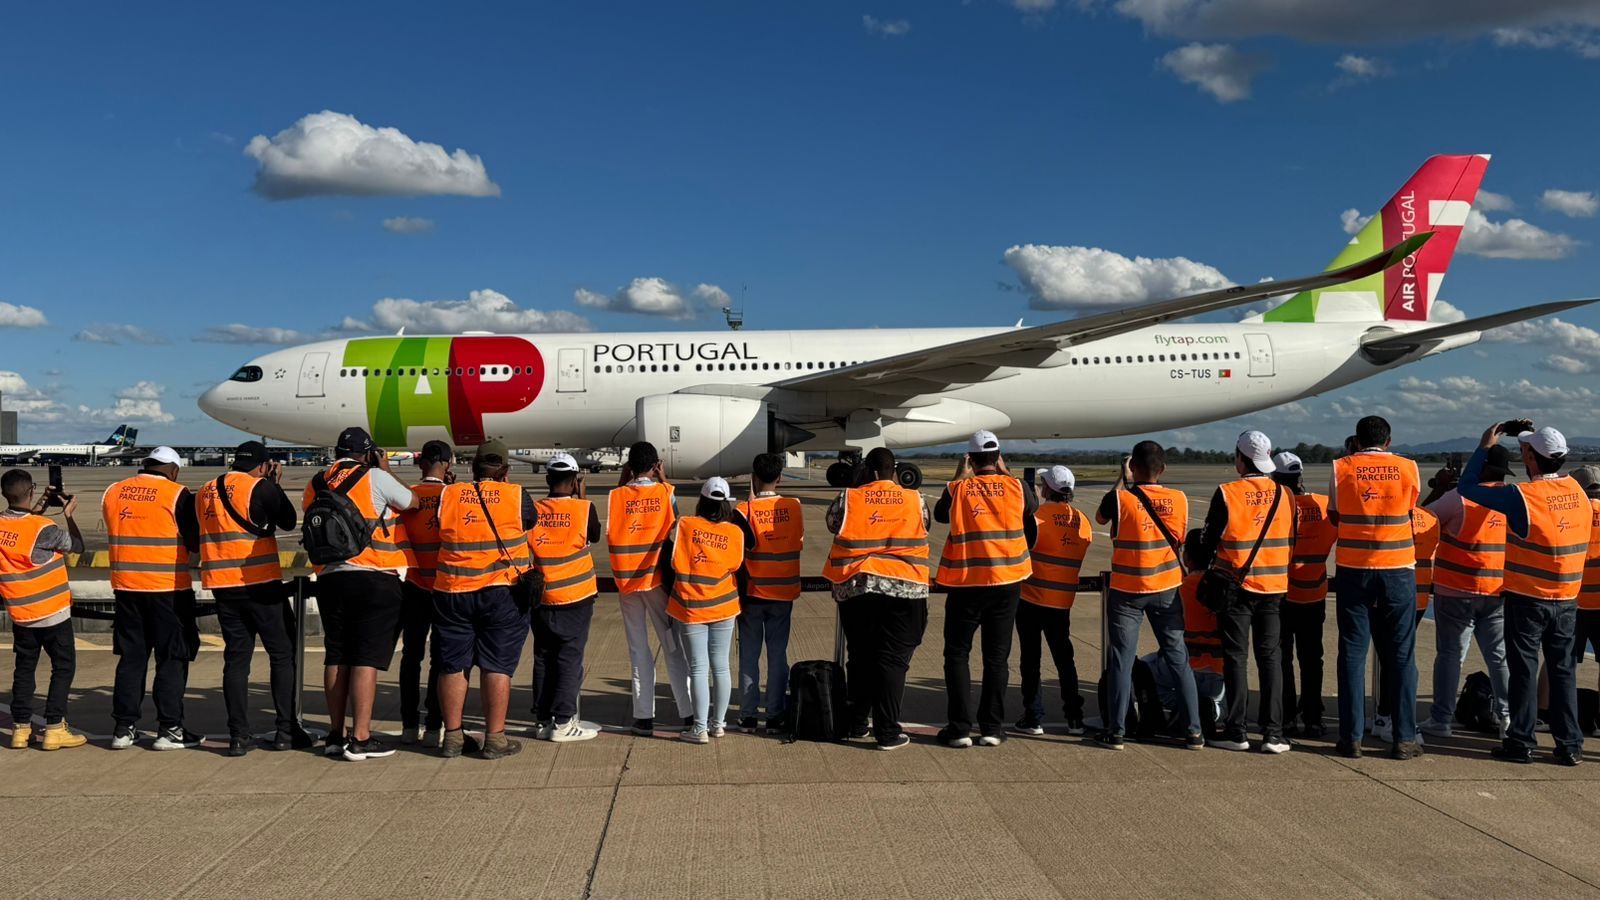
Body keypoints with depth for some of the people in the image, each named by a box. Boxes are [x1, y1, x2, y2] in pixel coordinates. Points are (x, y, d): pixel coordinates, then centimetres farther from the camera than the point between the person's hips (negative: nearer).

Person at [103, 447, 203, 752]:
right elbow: (196, 544, -7)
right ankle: (169, 729, 4)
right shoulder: (177, 495, -10)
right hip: (169, 589, -5)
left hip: (126, 586, 5)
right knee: (172, 658, 3)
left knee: (131, 657, 13)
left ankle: (123, 727, 15)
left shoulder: (112, 492, 6)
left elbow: (116, 534, 17)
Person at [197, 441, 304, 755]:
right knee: (283, 655, 5)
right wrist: (275, 484, 10)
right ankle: (286, 731, 5)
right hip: (261, 584, -5)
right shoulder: (261, 487, -8)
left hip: (222, 587, 6)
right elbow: (288, 521, 1)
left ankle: (238, 735, 4)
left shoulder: (206, 491, 12)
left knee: (236, 658, 7)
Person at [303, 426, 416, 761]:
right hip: (373, 580, -6)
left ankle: (335, 734, 19)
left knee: (336, 658, 12)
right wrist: (386, 470, 17)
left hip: (330, 579, 6)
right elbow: (412, 503, 6)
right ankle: (360, 739, -5)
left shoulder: (316, 484, 11)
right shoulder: (375, 478, -5)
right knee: (367, 658, -4)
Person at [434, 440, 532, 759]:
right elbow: (531, 521, 12)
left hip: (452, 592, 3)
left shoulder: (447, 495, 2)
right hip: (502, 592, -2)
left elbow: (439, 530, 11)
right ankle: (494, 738, 5)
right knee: (497, 665, 3)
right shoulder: (516, 496, -4)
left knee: (453, 665, 11)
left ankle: (452, 736, 17)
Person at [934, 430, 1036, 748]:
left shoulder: (957, 489, -5)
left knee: (957, 654, 9)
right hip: (1007, 581, 2)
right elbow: (1032, 506, 19)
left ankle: (960, 728, 5)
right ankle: (992, 728, 11)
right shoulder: (1015, 486, -3)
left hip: (966, 582, -1)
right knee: (997, 656, 10)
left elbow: (939, 514, 15)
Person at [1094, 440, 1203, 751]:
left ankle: (1115, 731, 5)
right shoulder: (1179, 499, -4)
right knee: (1179, 659, 9)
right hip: (1166, 589, 2)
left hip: (1126, 591, -2)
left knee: (1122, 660, 4)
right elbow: (1180, 538, 10)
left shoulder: (1120, 498, -13)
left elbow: (1100, 517, 8)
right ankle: (1193, 731, 11)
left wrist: (1122, 480, 14)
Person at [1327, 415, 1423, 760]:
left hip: (1353, 570, -1)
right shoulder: (1408, 468, 1)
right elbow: (1410, 511, 13)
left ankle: (1352, 737, 4)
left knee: (1352, 653, 4)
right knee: (1400, 656, 7)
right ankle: (1404, 738, 8)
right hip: (1398, 569, 1)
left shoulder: (1341, 468, -2)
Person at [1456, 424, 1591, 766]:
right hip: (1567, 599, 5)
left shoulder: (1523, 496, -18)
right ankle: (1570, 745, 15)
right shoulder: (1577, 491, 0)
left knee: (1524, 668, 4)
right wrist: (1536, 438, 19)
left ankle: (1521, 742, 8)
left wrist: (1485, 446, -1)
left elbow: (1468, 487, -11)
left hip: (1527, 598, -5)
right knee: (1563, 669, 12)